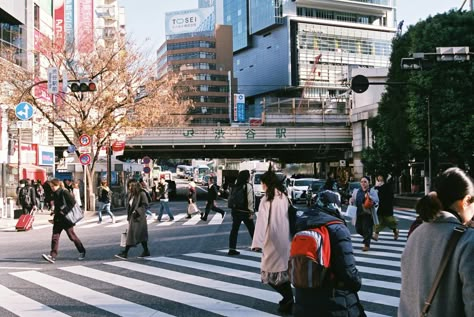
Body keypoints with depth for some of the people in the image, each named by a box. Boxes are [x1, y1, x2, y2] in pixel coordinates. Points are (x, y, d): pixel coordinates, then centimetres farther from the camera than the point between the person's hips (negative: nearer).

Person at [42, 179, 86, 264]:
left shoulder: (64, 192, -14)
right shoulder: (55, 194, 10)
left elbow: (73, 202, -19)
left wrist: (64, 211, -20)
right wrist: (55, 211, 9)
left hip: (66, 218, -7)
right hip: (58, 218, 7)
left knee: (72, 236, 4)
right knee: (55, 237, -3)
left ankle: (82, 252, 22)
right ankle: (52, 256, -5)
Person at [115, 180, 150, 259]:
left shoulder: (141, 194, -11)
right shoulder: (130, 195, 12)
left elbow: (145, 205, -15)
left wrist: (137, 211, -24)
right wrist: (128, 216, 15)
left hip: (139, 217, -8)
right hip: (132, 217, 8)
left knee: (131, 234, -10)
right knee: (141, 234, 14)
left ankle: (125, 253, -10)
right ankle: (146, 251, 22)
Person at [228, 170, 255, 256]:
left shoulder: (235, 186, 7)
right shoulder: (248, 186, -12)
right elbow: (250, 200, -15)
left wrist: (234, 207, 14)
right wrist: (251, 212, -12)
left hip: (235, 211, 5)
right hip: (245, 212, -5)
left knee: (234, 229, 6)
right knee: (252, 229, 11)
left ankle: (232, 249, 2)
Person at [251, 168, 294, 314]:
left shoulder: (266, 200, -14)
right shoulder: (284, 197, 4)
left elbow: (262, 222, -20)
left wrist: (257, 242, -22)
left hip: (272, 241, -7)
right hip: (285, 240, 7)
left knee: (272, 272, 3)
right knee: (283, 269, 16)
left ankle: (288, 298, -5)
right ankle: (288, 299, 21)